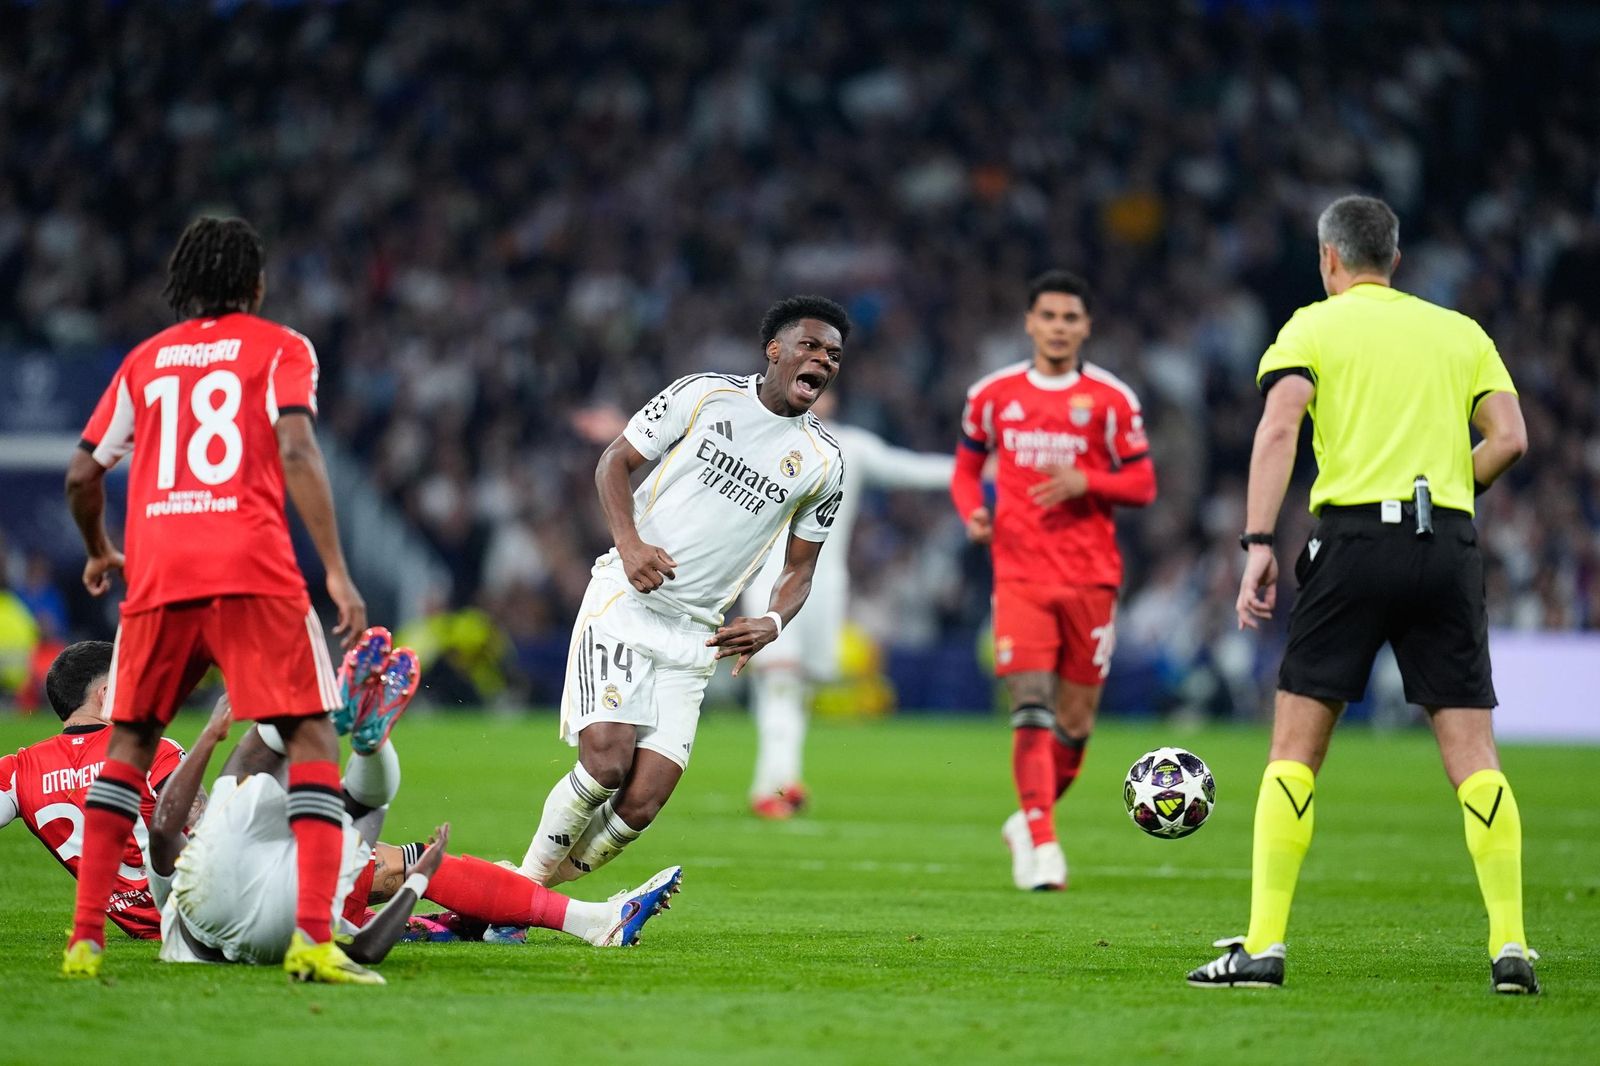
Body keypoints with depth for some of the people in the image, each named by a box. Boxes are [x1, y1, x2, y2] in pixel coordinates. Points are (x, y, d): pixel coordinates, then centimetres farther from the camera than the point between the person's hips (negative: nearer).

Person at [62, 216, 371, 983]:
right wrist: (336, 570, -9)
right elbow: (295, 450, -6)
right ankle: (313, 937, -15)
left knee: (129, 742, 17)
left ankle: (86, 938, 9)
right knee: (311, 737, 1)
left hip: (156, 574, 3)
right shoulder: (280, 348, 10)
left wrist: (98, 553, 40)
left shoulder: (145, 360, 20)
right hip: (253, 572, -3)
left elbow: (82, 474, 21)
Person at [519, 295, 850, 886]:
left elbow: (799, 569, 13)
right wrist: (630, 542, -14)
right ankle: (527, 876, 0)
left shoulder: (823, 462, 6)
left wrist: (772, 623, -8)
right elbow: (614, 461, 4)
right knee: (606, 763, -21)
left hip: (696, 636, 3)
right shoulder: (704, 394, -1)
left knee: (641, 805, -9)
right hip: (625, 600, -3)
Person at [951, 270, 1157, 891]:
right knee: (1031, 706, -14)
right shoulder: (993, 395, 7)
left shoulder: (1111, 399, 2)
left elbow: (1143, 485, 4)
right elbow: (966, 466, 19)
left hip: (1090, 576, 0)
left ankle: (1031, 821, 26)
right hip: (1020, 572, 0)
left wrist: (1086, 482, -14)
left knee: (1076, 718, 4)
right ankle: (1042, 844, -14)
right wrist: (972, 512, -2)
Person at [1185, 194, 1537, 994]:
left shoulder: (1312, 328, 8)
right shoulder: (1461, 332, 16)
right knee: (1473, 755, 3)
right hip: (1448, 545, 3)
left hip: (1354, 535, -2)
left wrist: (1257, 545, -13)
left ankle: (1264, 945, -3)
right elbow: (1510, 438, 5)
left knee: (1294, 749, 3)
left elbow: (1278, 426, -9)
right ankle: (1510, 946, -4)